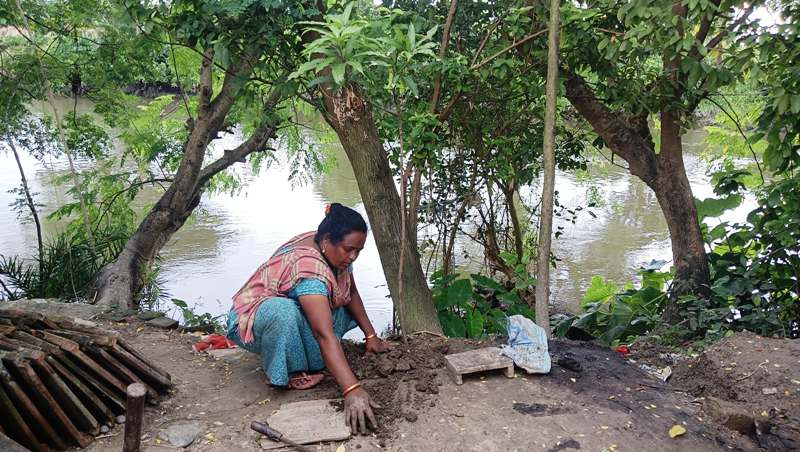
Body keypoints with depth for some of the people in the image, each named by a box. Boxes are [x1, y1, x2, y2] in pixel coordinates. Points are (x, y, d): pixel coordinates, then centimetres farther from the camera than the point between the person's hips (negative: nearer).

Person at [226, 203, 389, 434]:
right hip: (252, 322, -9)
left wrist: (371, 336, -3)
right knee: (284, 312, -40)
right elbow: (325, 334, -43)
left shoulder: (334, 250, -10)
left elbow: (351, 293, 4)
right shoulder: (308, 268, -36)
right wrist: (352, 390, -49)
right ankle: (289, 372, -14)